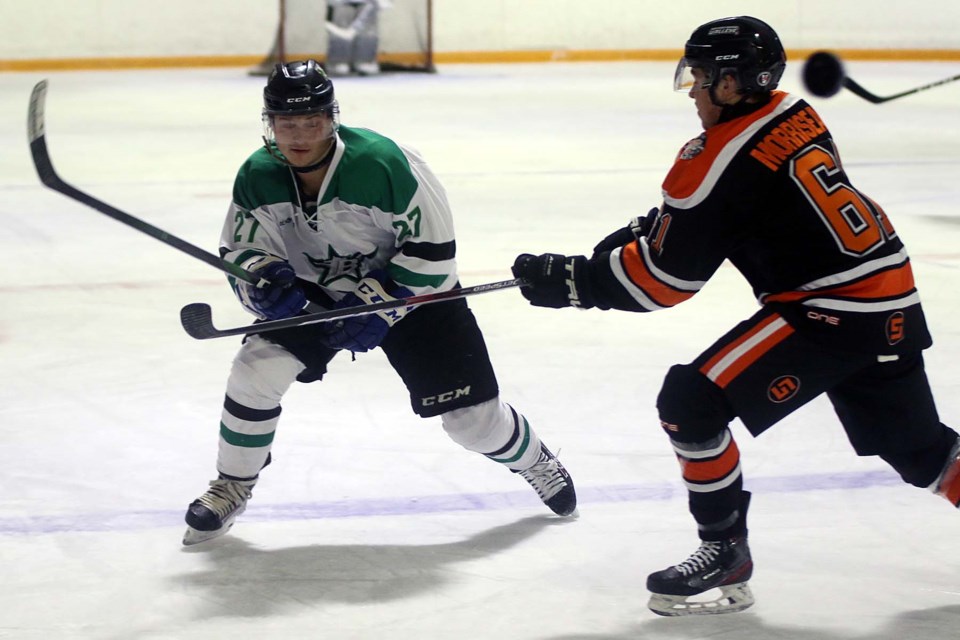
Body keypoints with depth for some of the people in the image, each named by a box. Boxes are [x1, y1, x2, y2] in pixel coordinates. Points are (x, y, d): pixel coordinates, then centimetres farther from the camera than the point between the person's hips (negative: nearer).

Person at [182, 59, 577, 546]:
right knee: (257, 367, -19)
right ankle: (232, 487, 3)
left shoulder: (384, 163, -31)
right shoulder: (257, 177, -17)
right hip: (314, 293, 3)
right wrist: (266, 282, -30)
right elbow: (239, 252, -7)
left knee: (471, 417, -3)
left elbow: (433, 250, -25)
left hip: (409, 288, -3)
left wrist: (377, 306, -28)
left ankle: (533, 460, 31)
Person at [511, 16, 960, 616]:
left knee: (691, 404, -7)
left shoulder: (723, 158, -16)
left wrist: (573, 280, -2)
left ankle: (726, 555, 3)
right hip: (891, 302, 10)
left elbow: (663, 278, -10)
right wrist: (634, 237, 14)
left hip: (832, 312, -10)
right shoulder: (793, 115, 10)